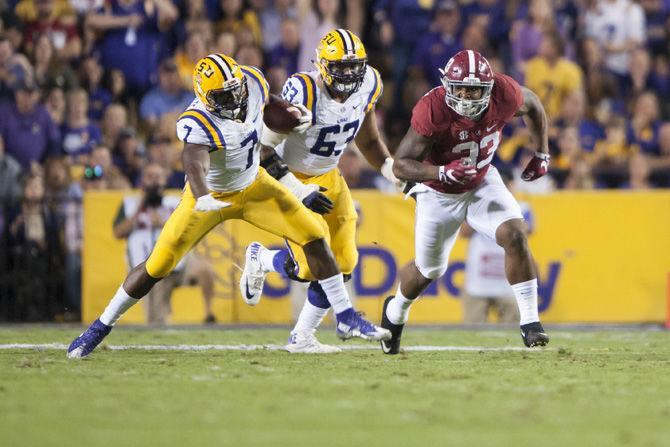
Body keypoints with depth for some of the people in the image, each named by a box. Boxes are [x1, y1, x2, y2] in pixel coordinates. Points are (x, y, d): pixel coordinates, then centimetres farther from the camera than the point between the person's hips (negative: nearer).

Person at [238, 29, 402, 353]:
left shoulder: (368, 85, -8)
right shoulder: (304, 92, -29)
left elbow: (368, 141, 10)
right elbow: (263, 149, -24)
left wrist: (394, 173, -5)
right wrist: (300, 193, -25)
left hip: (328, 177, 7)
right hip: (289, 178, -7)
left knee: (342, 263, -1)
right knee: (313, 267, -14)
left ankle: (302, 337, 14)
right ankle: (260, 260, 20)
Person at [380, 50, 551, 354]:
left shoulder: (502, 94, -26)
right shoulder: (432, 110, -35)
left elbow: (532, 105, 0)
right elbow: (400, 165, -31)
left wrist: (542, 154, 0)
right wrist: (442, 172, -46)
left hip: (482, 183, 2)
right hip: (440, 192, -2)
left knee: (515, 236, -22)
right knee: (428, 270, 14)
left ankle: (530, 323, -12)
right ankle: (395, 313, 47)